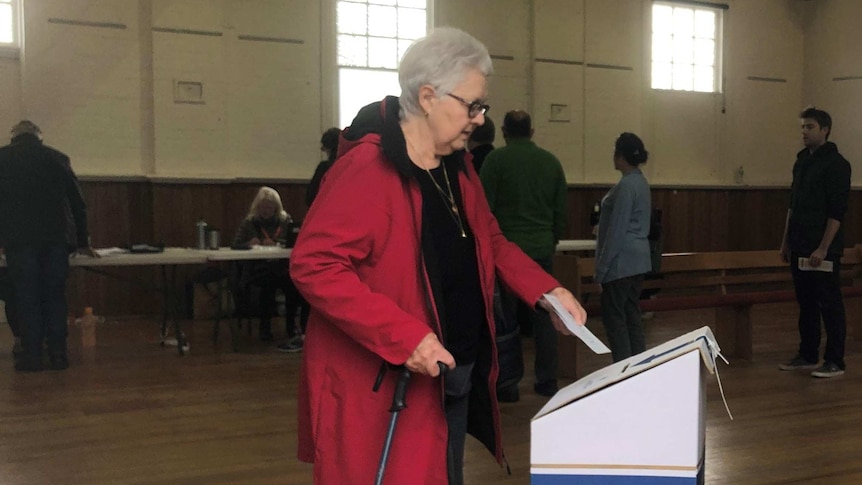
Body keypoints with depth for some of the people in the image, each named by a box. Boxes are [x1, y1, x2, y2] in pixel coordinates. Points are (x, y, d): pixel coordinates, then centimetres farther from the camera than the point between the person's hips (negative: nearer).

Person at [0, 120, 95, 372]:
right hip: (55, 238, 2)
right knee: (54, 296, 7)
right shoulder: (57, 158, 11)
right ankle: (58, 354, 7)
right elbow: (78, 203, 14)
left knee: (25, 297, 3)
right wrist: (82, 242, 22)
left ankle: (32, 354, 2)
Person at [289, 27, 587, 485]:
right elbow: (313, 266, -25)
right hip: (380, 385, -8)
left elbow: (491, 242, 19)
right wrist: (403, 336, -29)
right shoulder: (366, 168, -20)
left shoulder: (457, 166, 8)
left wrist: (548, 292, 3)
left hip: (454, 377, 9)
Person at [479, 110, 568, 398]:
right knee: (543, 315, 10)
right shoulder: (551, 161, 7)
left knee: (506, 316, 3)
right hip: (542, 248, 4)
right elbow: (561, 210, 11)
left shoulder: (496, 159, -5)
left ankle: (508, 382, 5)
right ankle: (547, 380, 14)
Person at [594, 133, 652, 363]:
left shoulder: (625, 186, -17)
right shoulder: (641, 182, 12)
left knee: (614, 317, -3)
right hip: (639, 258, 10)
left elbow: (617, 229, -18)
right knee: (632, 316, 12)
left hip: (622, 260, -10)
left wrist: (602, 267, -14)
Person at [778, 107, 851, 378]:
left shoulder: (836, 164, -10)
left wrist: (823, 248, -20)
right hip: (800, 248, 8)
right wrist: (786, 241, 17)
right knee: (806, 303, 13)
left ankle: (835, 362, 5)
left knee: (829, 304, -1)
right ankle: (808, 356, 22)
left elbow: (837, 212, -16)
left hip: (823, 250, -8)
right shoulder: (802, 161, 14)